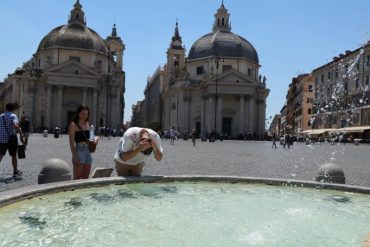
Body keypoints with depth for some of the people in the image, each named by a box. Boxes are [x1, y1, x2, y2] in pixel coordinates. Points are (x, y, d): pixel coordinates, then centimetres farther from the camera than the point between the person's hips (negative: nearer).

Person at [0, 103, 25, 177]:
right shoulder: (13, 116, -8)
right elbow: (15, 125, -27)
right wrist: (21, 134, -22)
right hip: (11, 139, -4)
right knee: (13, 156, 11)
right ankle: (15, 172, 22)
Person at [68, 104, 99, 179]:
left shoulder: (88, 124, 13)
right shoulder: (73, 125, -5)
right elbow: (72, 142, -10)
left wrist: (95, 139, -1)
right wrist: (75, 156, -19)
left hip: (88, 151, 7)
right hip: (79, 151, -7)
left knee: (85, 178, 11)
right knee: (77, 178, -4)